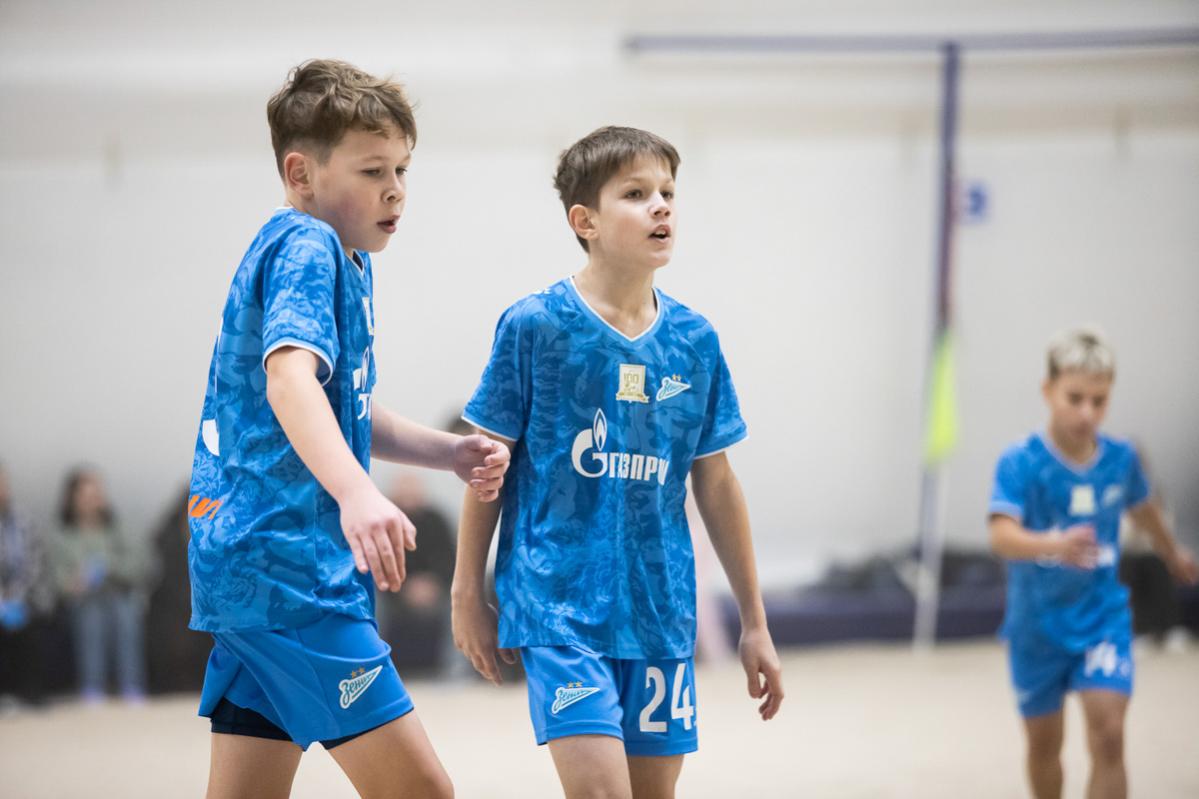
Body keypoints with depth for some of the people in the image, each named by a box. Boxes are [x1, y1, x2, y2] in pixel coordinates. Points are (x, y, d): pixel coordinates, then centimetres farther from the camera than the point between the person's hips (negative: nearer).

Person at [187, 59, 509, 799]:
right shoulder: (306, 249, -12)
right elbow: (288, 378, -30)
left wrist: (452, 451, 15)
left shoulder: (345, 259, 20)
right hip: (288, 562, -11)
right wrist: (357, 493, -47)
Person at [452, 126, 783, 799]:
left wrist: (755, 622, 14)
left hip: (660, 610, 4)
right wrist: (468, 593, 1)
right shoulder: (534, 326, -6)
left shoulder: (695, 341, 5)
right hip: (558, 604, -4)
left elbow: (716, 484, 12)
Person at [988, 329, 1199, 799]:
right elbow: (1002, 536, -33)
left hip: (1103, 618, 1)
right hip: (1038, 623, -1)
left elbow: (1141, 509, 17)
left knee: (1108, 734, -16)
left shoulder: (1121, 458, -5)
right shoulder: (1021, 463, -18)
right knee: (1043, 744, 14)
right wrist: (1055, 544, -53)